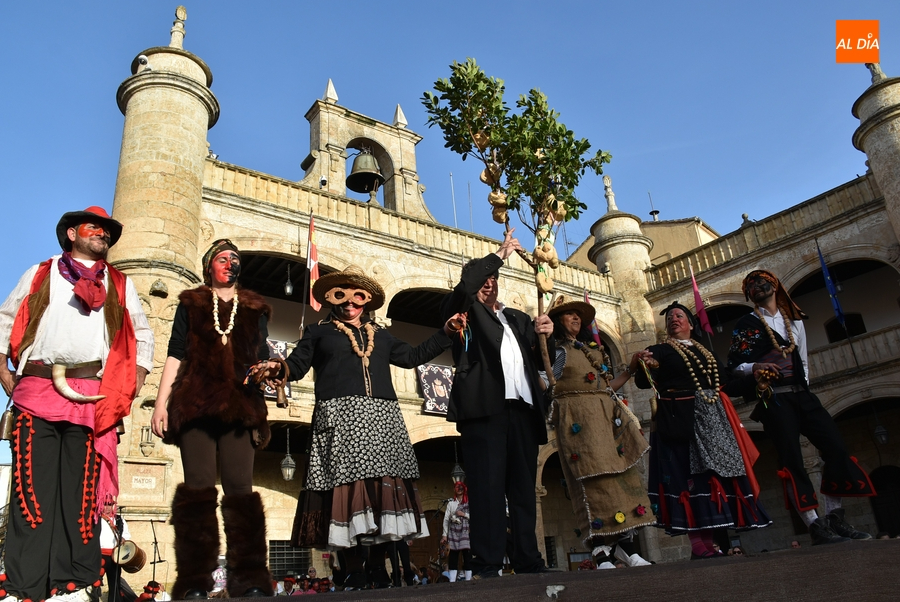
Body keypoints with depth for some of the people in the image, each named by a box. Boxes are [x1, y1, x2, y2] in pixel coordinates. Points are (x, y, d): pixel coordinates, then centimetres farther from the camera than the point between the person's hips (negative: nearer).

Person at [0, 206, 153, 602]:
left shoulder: (120, 284, 21)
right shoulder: (40, 275, 20)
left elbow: (142, 335, 20)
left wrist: (132, 386, 8)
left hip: (93, 396, 0)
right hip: (35, 389, 0)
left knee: (82, 490, -3)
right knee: (32, 486, -4)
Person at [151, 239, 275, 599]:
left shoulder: (253, 310, 19)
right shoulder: (191, 305, 16)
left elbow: (262, 358, 16)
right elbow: (176, 355, 8)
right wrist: (161, 402, -1)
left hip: (239, 407, 1)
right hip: (195, 404, -1)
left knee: (240, 488, -6)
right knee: (198, 487, -5)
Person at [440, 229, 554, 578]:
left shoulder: (518, 319, 28)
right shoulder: (464, 312, 14)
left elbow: (543, 358, 23)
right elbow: (465, 285, -8)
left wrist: (544, 335, 2)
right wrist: (499, 255, -2)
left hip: (522, 409, 5)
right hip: (485, 408, -5)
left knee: (523, 488, 6)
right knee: (488, 486, -9)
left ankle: (529, 563, 9)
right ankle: (486, 567, -8)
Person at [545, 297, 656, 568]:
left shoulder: (594, 349, 24)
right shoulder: (556, 350, 5)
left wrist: (631, 369, 19)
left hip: (609, 416, 7)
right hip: (579, 419, -7)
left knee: (622, 472, 1)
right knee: (594, 478, -12)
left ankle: (625, 545, 9)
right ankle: (601, 555, -10)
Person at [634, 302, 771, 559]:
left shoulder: (706, 351, 22)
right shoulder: (659, 351, 5)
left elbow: (723, 379, 24)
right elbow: (643, 382, -9)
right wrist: (646, 368, -28)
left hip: (713, 417, 6)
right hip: (680, 419, -6)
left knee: (721, 471, 4)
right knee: (689, 474, -10)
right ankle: (699, 544, -10)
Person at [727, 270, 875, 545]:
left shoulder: (794, 321, 19)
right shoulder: (746, 324, 3)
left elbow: (803, 361, 23)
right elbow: (735, 366, -3)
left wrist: (804, 385, 9)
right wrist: (755, 367, -22)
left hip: (802, 395, 6)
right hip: (773, 398, -5)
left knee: (836, 446, -4)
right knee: (792, 459, -11)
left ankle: (835, 518, 6)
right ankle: (815, 527, -10)